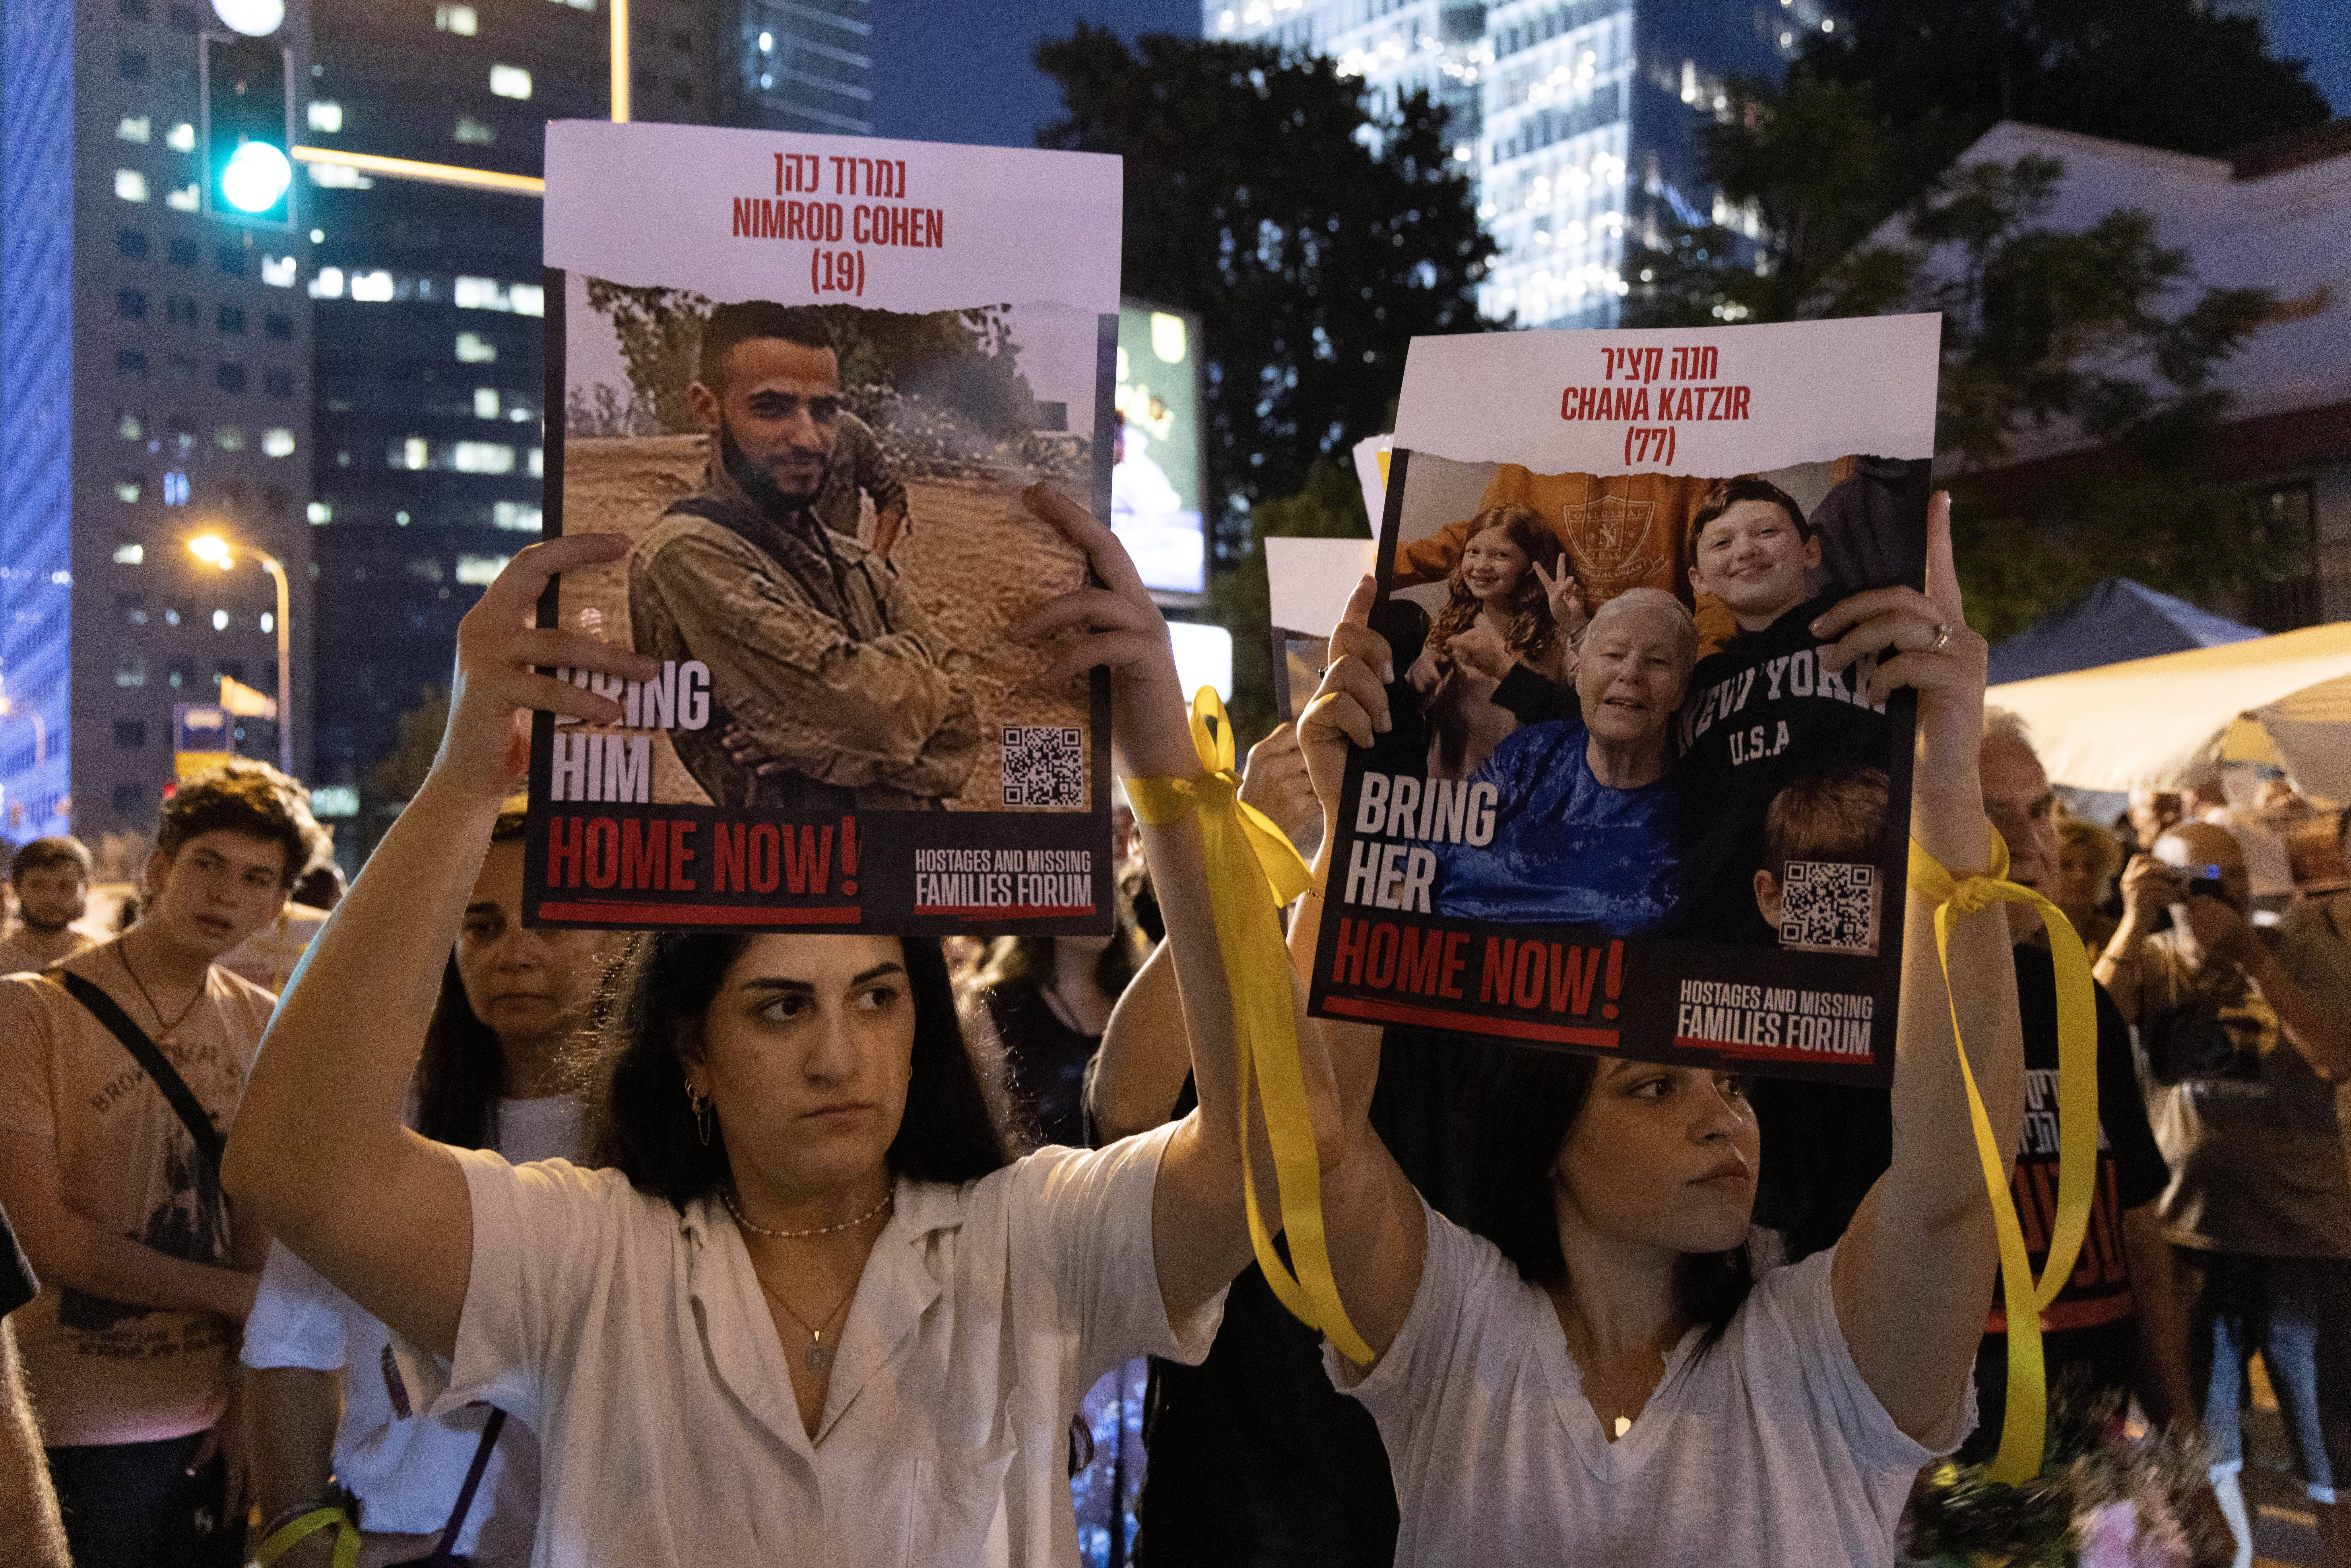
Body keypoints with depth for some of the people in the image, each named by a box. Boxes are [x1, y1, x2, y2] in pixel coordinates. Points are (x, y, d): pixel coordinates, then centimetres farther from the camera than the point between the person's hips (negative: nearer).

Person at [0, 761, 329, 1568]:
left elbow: (260, 1223, 6)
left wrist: (252, 1397, -2)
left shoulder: (265, 1027, 5)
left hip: (208, 1427, 4)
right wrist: (238, 1293, -8)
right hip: (69, 1438, -4)